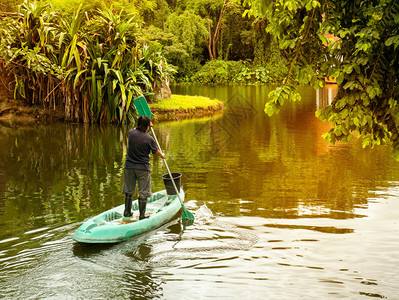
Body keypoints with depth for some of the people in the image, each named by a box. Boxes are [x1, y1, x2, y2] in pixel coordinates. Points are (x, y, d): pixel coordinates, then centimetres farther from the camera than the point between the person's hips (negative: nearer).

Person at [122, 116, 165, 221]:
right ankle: (142, 217, 9)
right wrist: (162, 155, 26)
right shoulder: (149, 139, -13)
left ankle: (127, 214, 22)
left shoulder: (131, 132, -5)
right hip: (143, 169, -4)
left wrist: (145, 124, 33)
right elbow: (156, 151, 5)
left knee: (128, 191, 15)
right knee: (143, 193, 5)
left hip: (129, 167, 4)